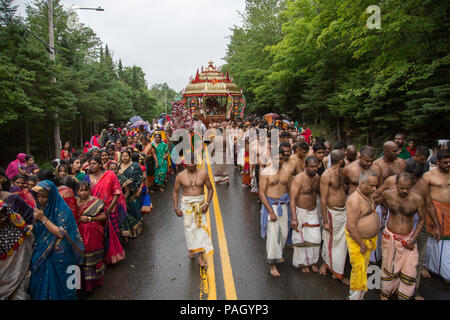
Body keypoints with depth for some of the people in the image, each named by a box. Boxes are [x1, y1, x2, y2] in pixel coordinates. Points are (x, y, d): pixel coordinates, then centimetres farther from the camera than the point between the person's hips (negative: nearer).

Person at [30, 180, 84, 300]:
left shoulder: (62, 209, -16)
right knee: (40, 286, 15)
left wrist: (43, 218, -23)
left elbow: (61, 233, -22)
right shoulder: (40, 208, 4)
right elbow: (36, 231, 16)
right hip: (41, 255, 6)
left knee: (56, 287, 6)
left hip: (59, 258, -6)